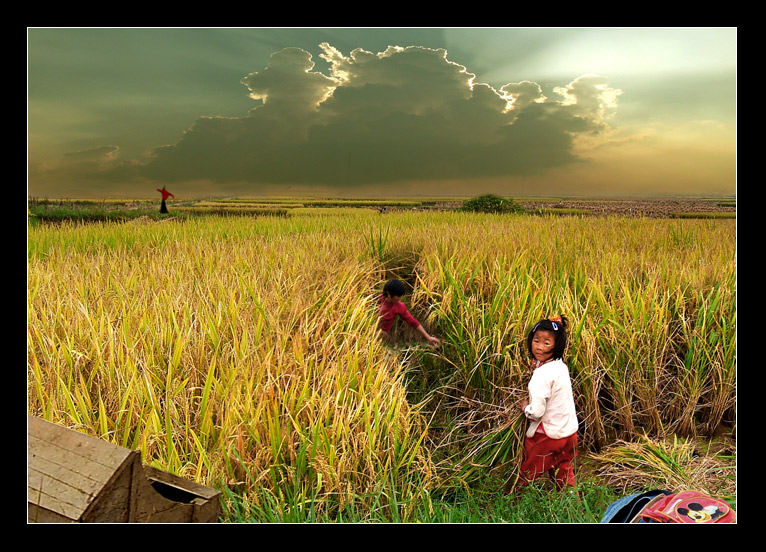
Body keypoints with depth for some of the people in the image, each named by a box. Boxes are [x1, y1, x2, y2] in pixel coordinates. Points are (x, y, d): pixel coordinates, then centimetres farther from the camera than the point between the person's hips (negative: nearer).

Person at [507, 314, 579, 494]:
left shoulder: (542, 374, -26)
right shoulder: (561, 366, 1)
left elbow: (536, 412, -28)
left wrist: (525, 407, -5)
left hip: (547, 435, -8)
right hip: (569, 433, 8)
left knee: (525, 475, 11)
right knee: (564, 478, 21)